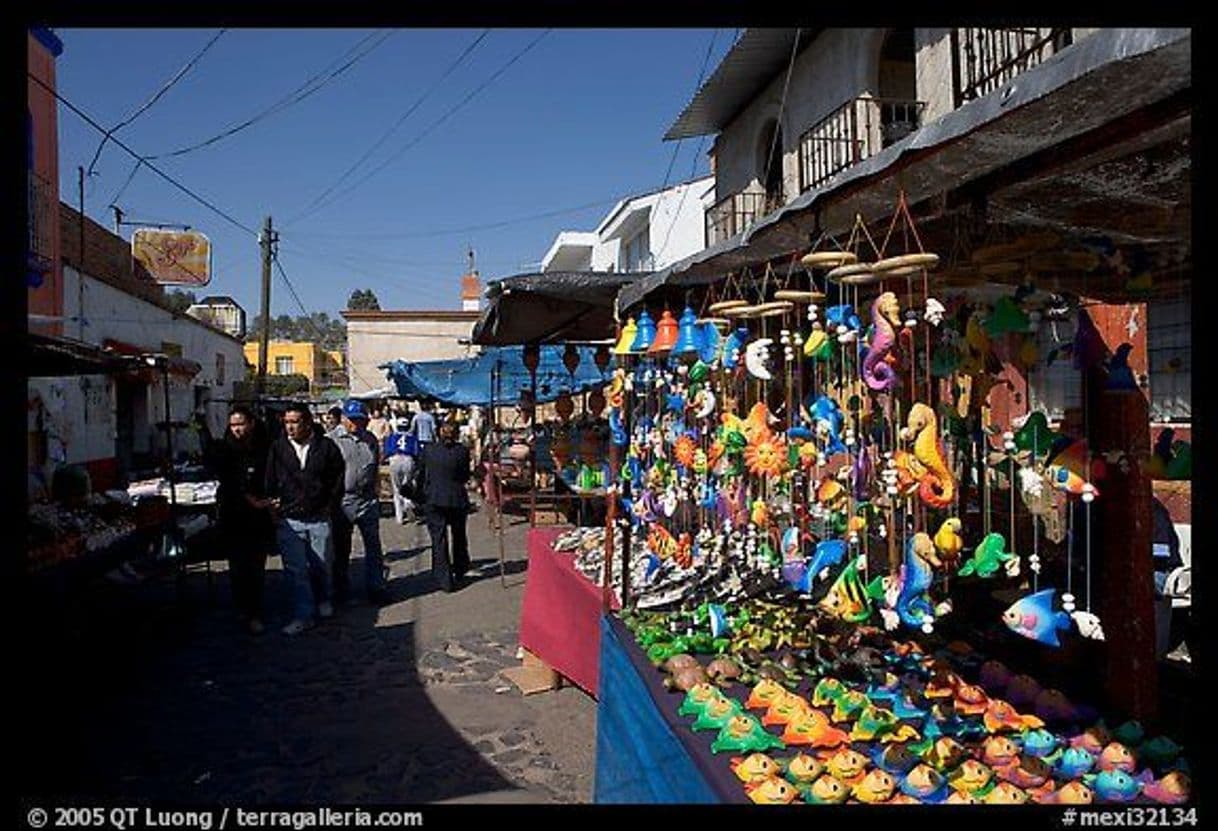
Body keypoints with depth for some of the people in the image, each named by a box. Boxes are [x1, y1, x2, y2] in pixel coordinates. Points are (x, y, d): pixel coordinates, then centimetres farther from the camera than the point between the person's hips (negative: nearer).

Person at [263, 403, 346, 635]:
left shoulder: (327, 447, -2)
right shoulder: (278, 448, 1)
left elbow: (338, 481, 5)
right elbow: (270, 483, 9)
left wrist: (329, 508, 1)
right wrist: (273, 505, -1)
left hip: (319, 519, 0)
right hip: (288, 520, 0)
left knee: (321, 565, 13)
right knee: (296, 570, 0)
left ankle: (323, 600, 38)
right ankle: (302, 615, 9)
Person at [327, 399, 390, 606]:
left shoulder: (371, 439, 10)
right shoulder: (331, 439, -5)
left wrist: (374, 490, 12)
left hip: (368, 500, 3)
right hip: (342, 501, -3)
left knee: (373, 546, 6)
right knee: (341, 549, 11)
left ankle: (375, 587, 16)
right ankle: (341, 589, 24)